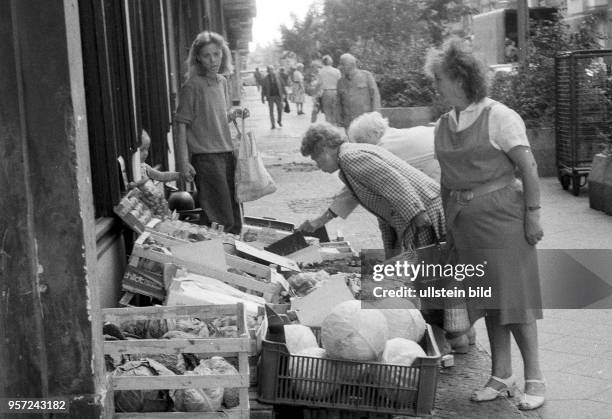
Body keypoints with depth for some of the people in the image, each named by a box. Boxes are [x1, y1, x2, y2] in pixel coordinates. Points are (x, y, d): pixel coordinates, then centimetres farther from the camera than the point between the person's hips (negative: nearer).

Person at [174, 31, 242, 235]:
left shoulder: (222, 82, 10)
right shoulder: (192, 86, -11)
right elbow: (182, 125, -11)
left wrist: (234, 115, 1)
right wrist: (183, 162, -16)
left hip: (227, 152, 7)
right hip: (205, 156, -7)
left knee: (234, 216, 12)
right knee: (220, 218, -7)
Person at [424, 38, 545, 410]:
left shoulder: (500, 117, -9)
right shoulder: (444, 125, 9)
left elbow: (529, 168, -10)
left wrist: (533, 214, -13)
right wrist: (448, 221, 14)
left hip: (501, 216, -6)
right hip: (465, 222, 6)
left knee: (513, 296, -4)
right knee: (489, 299, 10)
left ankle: (534, 378, 6)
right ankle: (502, 376, 18)